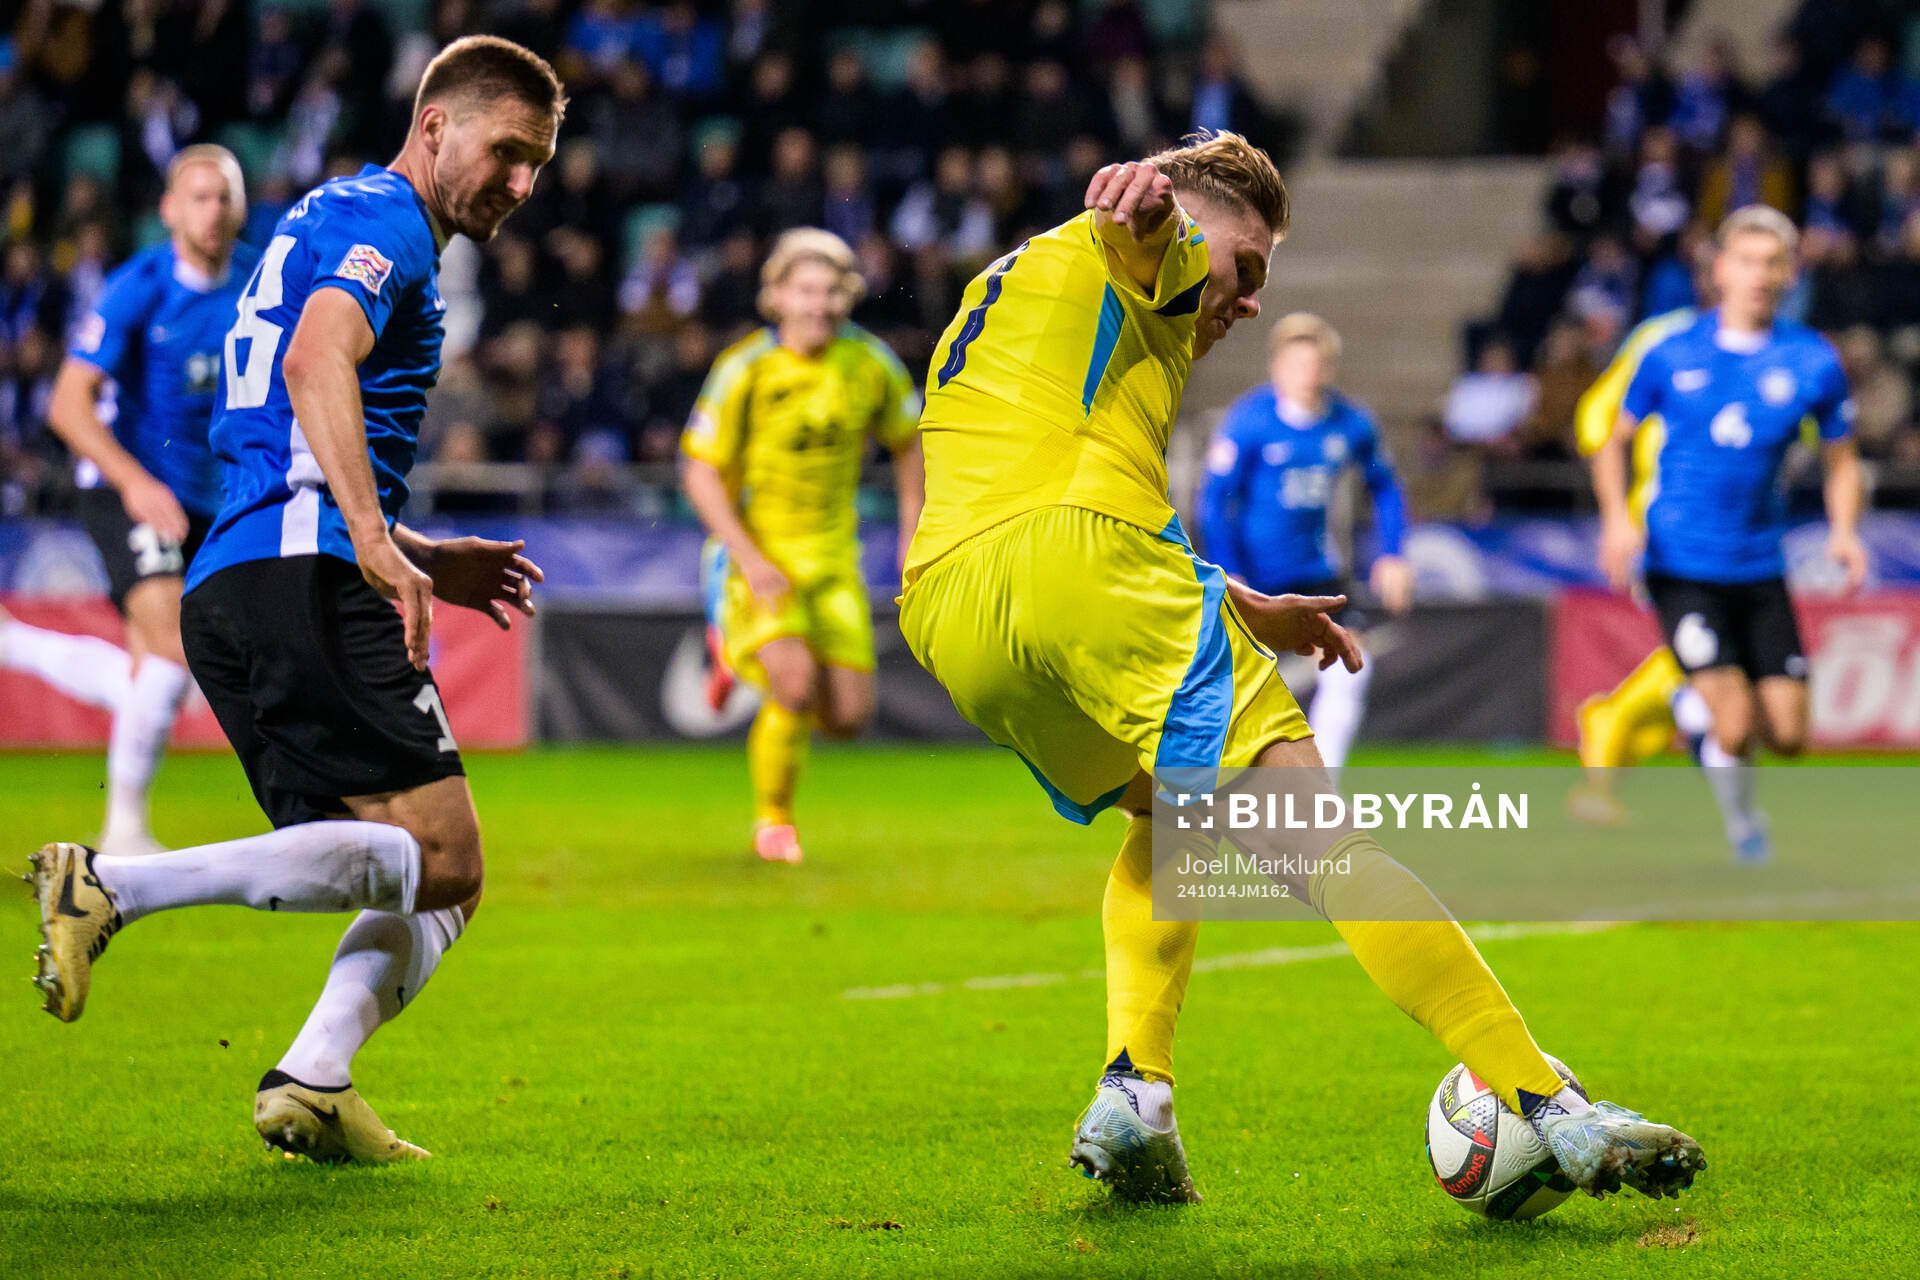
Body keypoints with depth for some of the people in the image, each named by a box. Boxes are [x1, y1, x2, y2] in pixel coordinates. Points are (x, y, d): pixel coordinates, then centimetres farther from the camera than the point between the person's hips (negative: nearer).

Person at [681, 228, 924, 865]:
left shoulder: (872, 363, -6)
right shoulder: (746, 370, -16)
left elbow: (907, 440, 12)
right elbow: (700, 471, -13)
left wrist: (913, 536, 10)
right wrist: (749, 559, -23)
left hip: (833, 554, 4)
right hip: (758, 552, -4)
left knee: (847, 716, 0)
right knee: (796, 684, -25)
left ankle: (743, 657, 31)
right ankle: (773, 820, -1)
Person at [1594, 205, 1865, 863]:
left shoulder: (1814, 361, -1)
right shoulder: (1672, 355, -3)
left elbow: (1842, 460, 9)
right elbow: (1615, 439, 8)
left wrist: (1844, 530, -10)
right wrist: (1617, 517, -9)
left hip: (1760, 568, 3)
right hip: (1681, 567, -3)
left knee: (1787, 735, 2)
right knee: (1735, 725, -14)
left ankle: (1697, 712, 36)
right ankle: (1740, 822, 19)